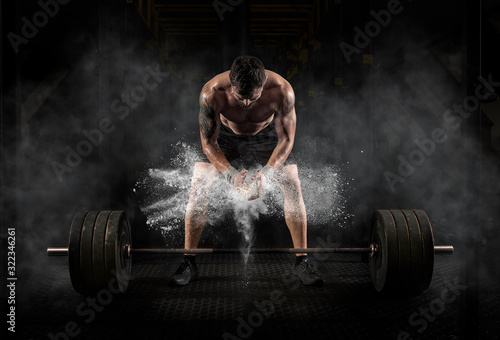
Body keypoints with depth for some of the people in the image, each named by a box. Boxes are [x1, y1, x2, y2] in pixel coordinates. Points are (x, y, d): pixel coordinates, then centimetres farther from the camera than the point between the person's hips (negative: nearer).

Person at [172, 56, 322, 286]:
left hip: (266, 133, 0)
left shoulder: (281, 91, -37)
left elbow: (286, 139, -25)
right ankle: (189, 262, -2)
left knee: (293, 187, -12)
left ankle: (302, 261, 1)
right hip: (226, 133, 0)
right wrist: (231, 175, -40)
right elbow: (209, 143, -26)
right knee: (198, 187, -13)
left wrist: (266, 173, -39)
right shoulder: (211, 93, -38)